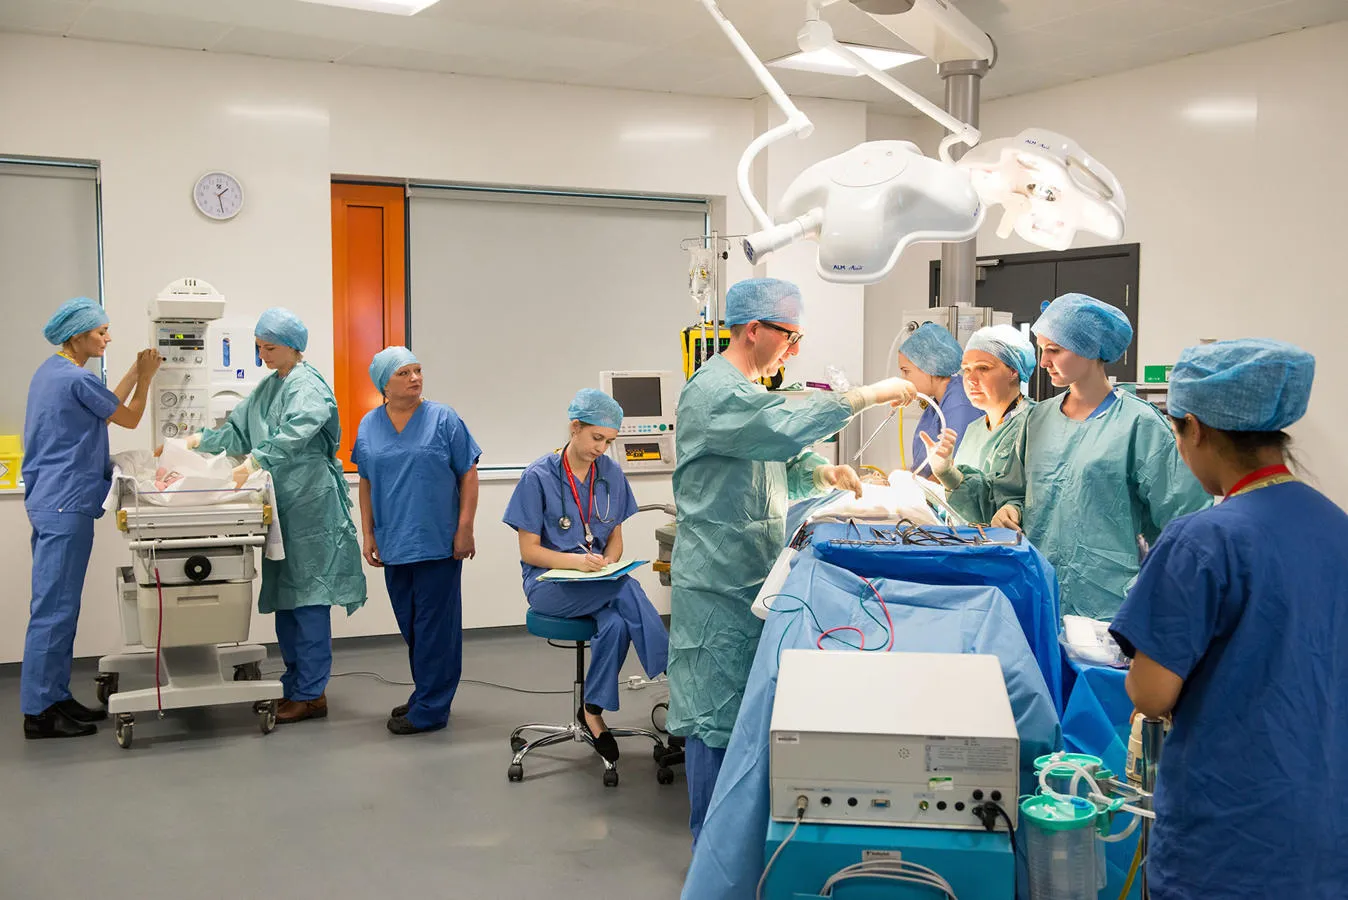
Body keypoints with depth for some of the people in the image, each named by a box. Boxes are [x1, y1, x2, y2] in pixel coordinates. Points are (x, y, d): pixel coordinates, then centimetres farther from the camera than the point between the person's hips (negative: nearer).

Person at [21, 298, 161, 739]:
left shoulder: (51, 371, 14)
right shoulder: (77, 379, -16)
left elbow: (105, 409, 21)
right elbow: (129, 418, -3)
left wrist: (136, 372, 19)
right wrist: (145, 377, 10)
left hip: (48, 503, 10)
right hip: (66, 507, -10)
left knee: (57, 606, 14)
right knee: (55, 608, -5)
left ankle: (54, 698, 21)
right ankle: (39, 712, 0)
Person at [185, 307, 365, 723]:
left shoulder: (307, 386, -11)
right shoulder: (269, 386, 16)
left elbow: (294, 433, -29)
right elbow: (240, 428, 25)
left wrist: (256, 460, -39)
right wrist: (202, 440, 13)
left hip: (309, 505, -9)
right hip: (281, 505, 9)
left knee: (306, 597, -5)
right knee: (282, 596, 12)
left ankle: (311, 694, 1)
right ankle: (295, 686, 21)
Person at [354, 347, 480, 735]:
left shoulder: (443, 419, -4)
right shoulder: (369, 426, 7)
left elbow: (468, 474, -2)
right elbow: (366, 484, 13)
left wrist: (465, 529, -8)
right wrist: (368, 534, 9)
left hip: (439, 543, -4)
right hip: (394, 544, 4)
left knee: (434, 624, -2)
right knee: (410, 626, 13)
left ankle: (429, 709, 6)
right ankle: (426, 695, 26)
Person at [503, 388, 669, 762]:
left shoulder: (612, 474, 6)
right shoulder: (539, 476, -6)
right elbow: (529, 550, -6)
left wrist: (608, 564, -10)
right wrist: (575, 562, -23)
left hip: (599, 582, 4)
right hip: (550, 584, -4)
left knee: (615, 624, -32)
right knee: (629, 591, -31)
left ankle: (594, 710, -18)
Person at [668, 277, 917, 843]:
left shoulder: (744, 389, 18)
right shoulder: (715, 391, -16)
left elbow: (777, 468, 22)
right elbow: (786, 428, -32)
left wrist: (823, 473, 1)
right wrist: (870, 395, -25)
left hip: (752, 578, 10)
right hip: (719, 582, -10)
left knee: (749, 709, 16)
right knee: (716, 717, -2)